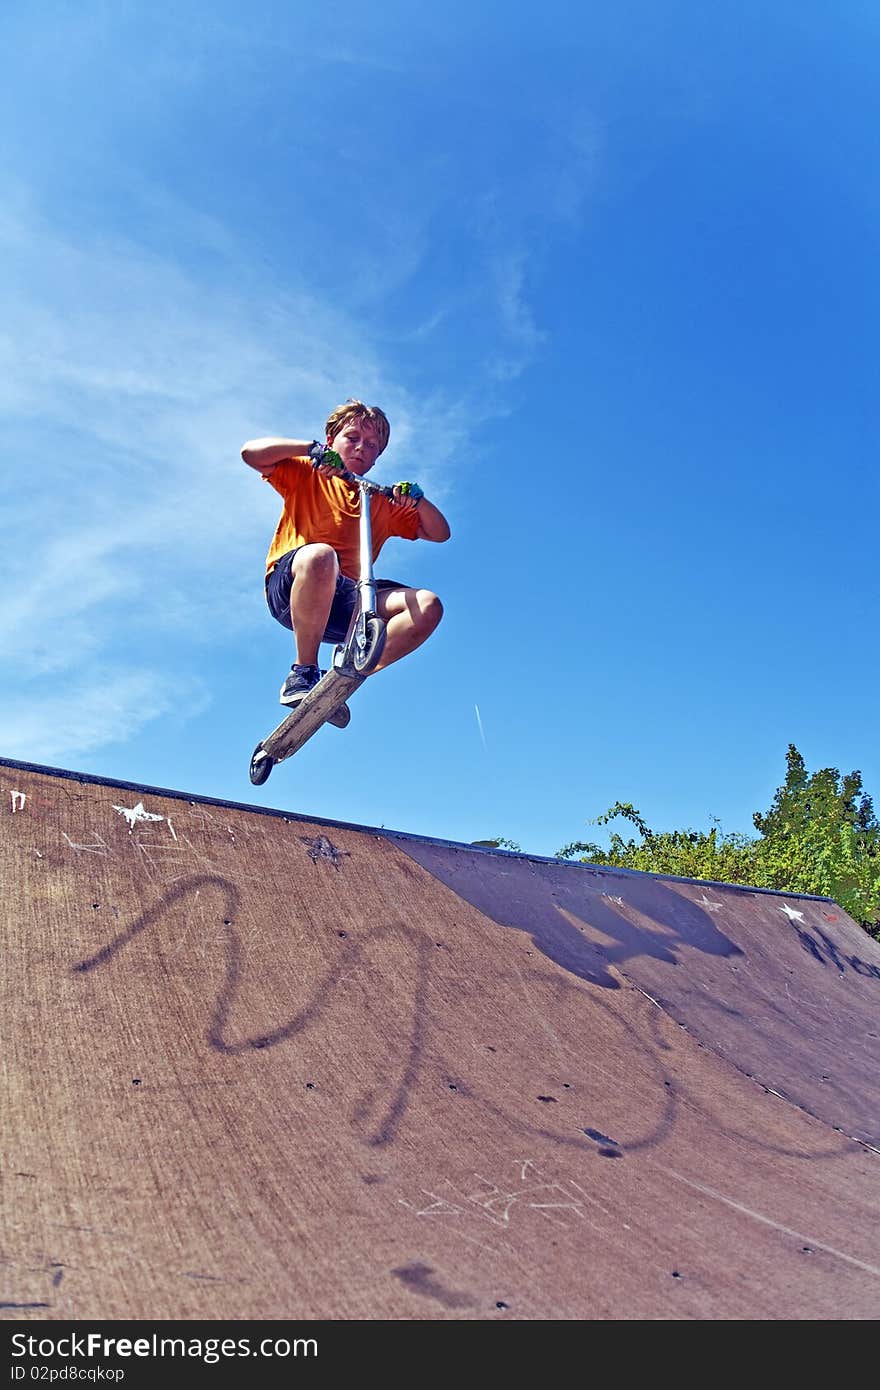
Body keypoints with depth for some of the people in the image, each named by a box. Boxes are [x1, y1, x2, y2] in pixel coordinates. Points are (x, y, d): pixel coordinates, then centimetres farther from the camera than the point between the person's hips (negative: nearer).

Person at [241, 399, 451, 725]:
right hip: (290, 588, -4)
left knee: (428, 606, -20)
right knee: (319, 555, -40)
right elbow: (251, 452, 1)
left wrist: (417, 498, 3)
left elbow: (439, 533, 21)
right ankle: (302, 674, -26)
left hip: (345, 602, 4)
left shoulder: (383, 503, 25)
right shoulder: (307, 474, 16)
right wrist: (311, 448, -6)